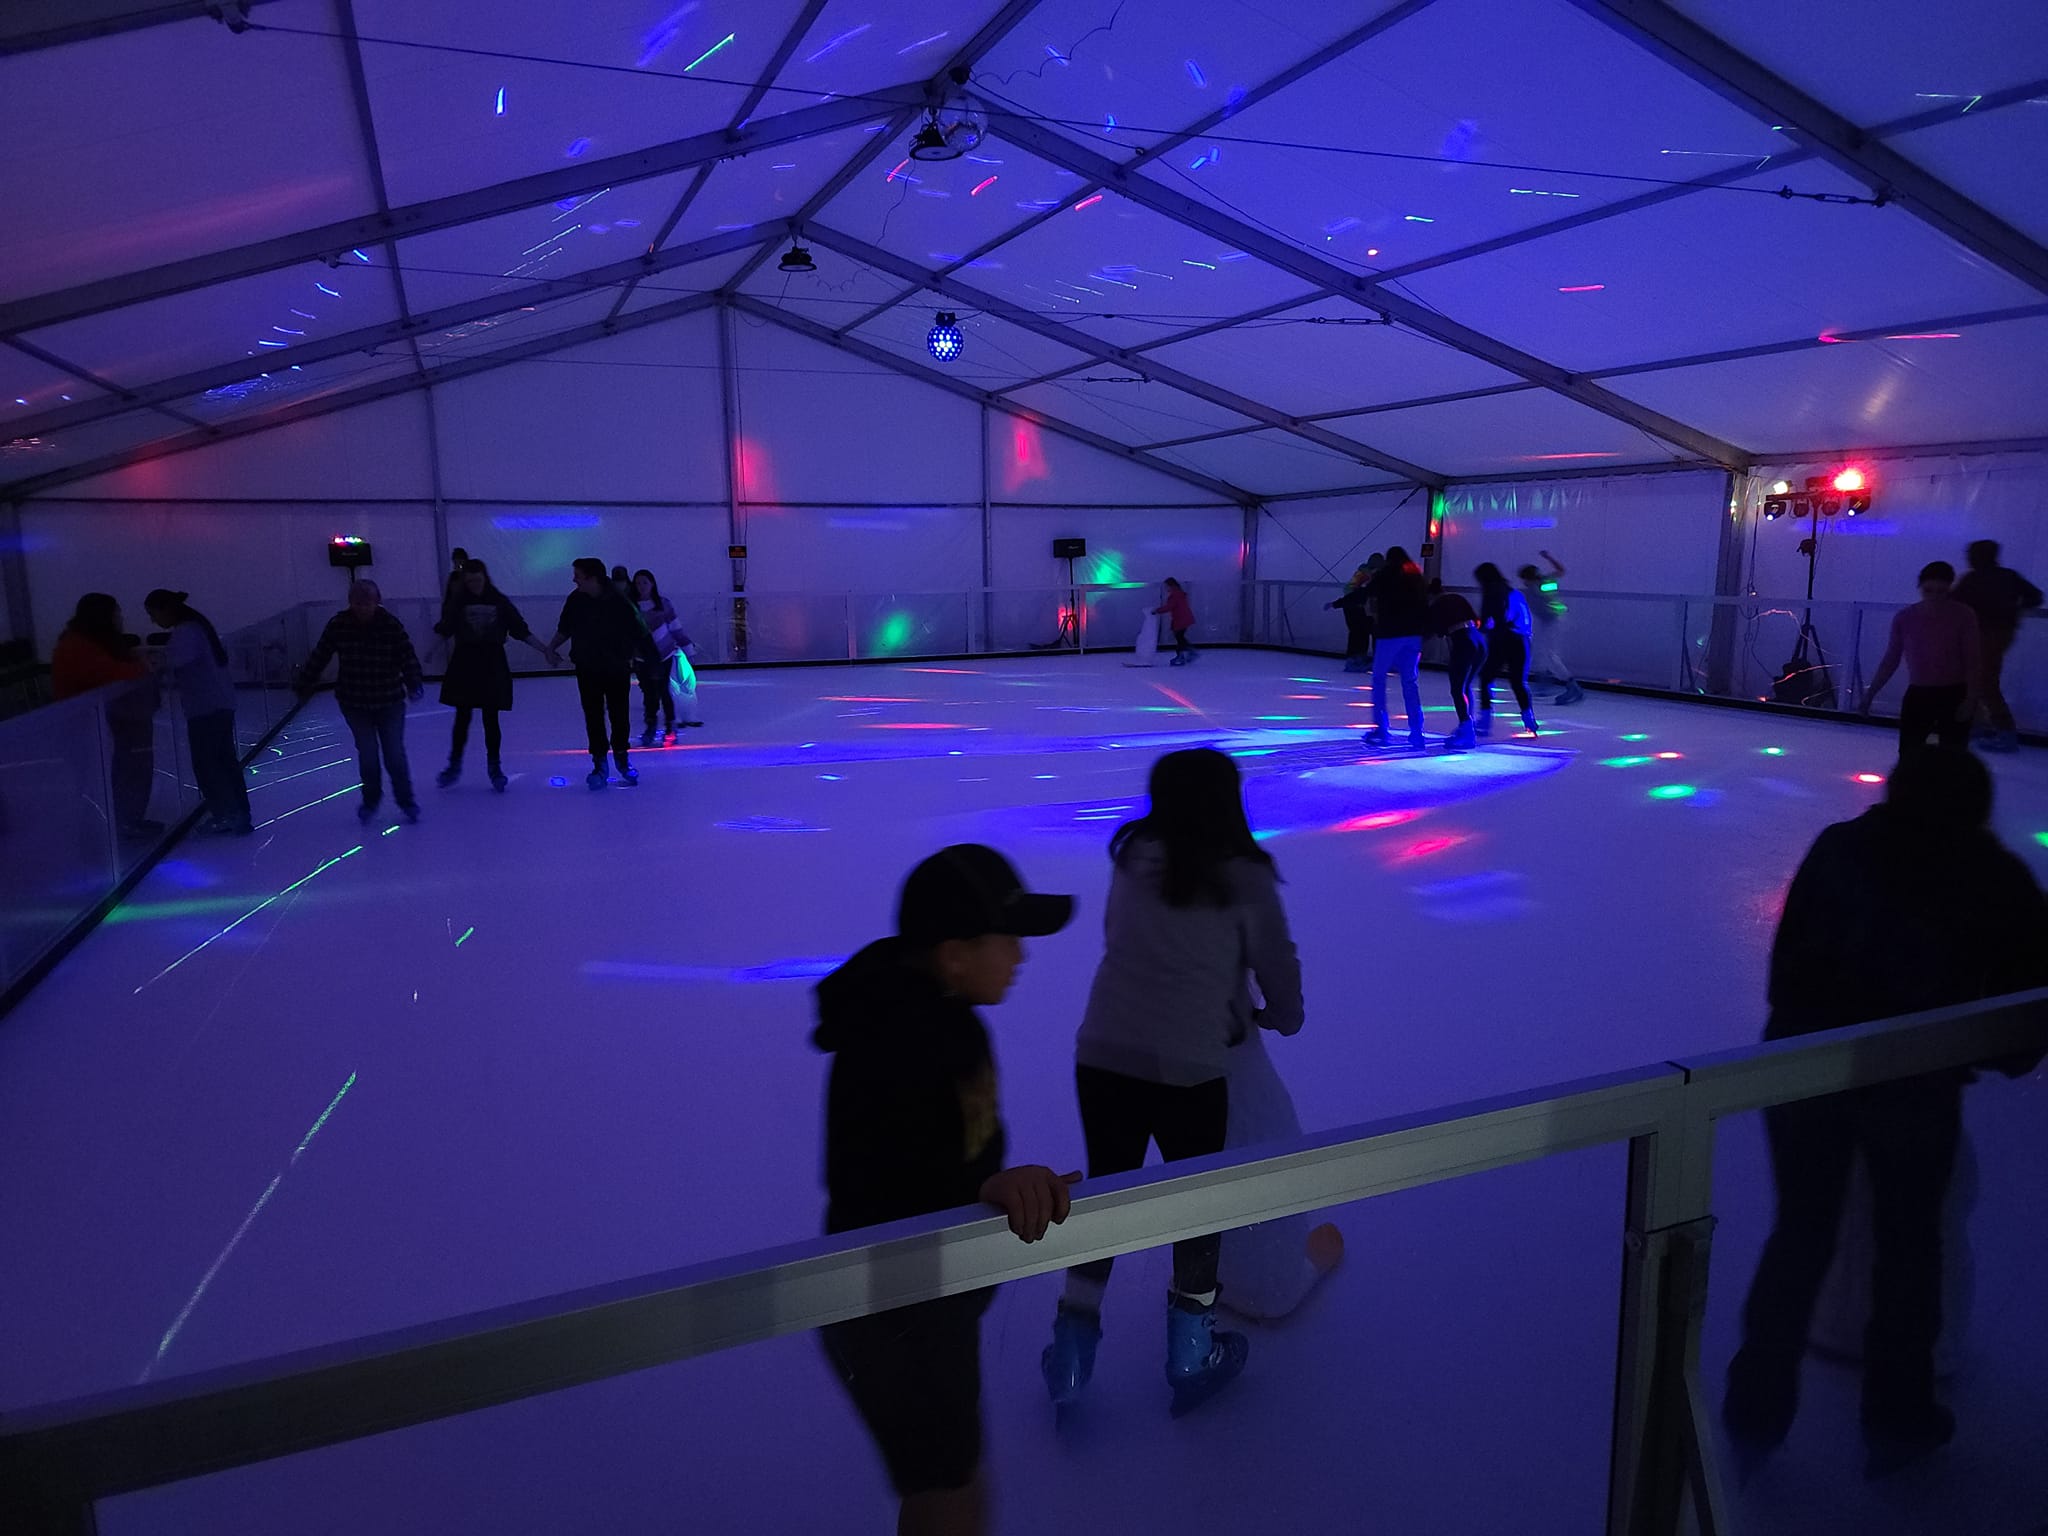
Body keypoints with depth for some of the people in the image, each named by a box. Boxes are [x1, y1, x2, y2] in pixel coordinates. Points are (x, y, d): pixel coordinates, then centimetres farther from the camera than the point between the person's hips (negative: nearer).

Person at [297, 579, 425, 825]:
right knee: (367, 754, 0)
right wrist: (304, 684, 4)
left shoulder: (391, 625, -13)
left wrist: (414, 684, -32)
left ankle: (406, 800, 19)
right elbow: (319, 657, 0)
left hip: (390, 702, -1)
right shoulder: (338, 625, -9)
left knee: (395, 754, 0)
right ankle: (371, 799, 24)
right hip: (354, 703, 1)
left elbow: (408, 657, -17)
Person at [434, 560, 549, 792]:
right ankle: (454, 765, 19)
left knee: (491, 719, 3)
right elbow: (443, 630, -3)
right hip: (464, 664, 0)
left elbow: (520, 630, 5)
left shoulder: (499, 601, 2)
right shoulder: (458, 603, 1)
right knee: (462, 718, 4)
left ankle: (495, 767, 15)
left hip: (492, 665, 0)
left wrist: (544, 649, 3)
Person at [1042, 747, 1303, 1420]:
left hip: (1101, 1059, 4)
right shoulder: (1244, 878, -8)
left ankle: (1070, 1351, 27)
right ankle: (1190, 1356, 32)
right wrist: (1282, 1016, 25)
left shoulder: (1132, 858, 2)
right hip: (1188, 1071, -3)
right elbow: (1277, 963, 1)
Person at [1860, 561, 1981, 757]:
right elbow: (1891, 661, 4)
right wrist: (1870, 695, 2)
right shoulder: (1904, 618, -4)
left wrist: (1970, 699, -15)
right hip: (1918, 694, 2)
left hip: (1955, 695, -2)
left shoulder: (1963, 616, -9)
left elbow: (1973, 662, -7)